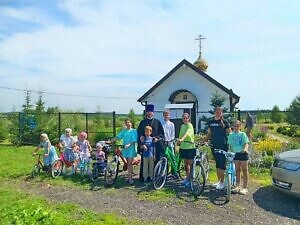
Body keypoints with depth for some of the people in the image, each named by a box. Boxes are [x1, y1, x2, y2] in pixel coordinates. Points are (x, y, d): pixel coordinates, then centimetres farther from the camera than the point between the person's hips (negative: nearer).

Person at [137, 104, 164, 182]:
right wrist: (140, 137, -13)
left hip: (156, 145, 0)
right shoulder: (142, 122, 11)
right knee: (144, 162, 3)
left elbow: (162, 133, 6)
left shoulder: (157, 122, 8)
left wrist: (157, 137, -11)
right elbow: (139, 132, 7)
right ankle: (142, 177, 15)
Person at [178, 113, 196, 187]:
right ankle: (187, 177, 26)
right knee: (186, 163, 13)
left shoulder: (190, 125, -10)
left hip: (190, 147, -6)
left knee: (190, 163, 0)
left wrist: (181, 139, -44)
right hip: (183, 147, 6)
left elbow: (186, 133, -28)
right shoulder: (182, 126, 11)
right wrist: (179, 145, 12)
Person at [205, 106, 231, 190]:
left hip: (223, 146, -4)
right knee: (217, 163, 13)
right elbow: (209, 134, 16)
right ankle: (218, 180, 25)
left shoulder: (224, 122, -4)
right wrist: (203, 141, 10)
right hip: (214, 146, 4)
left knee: (222, 164, 0)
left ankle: (222, 182, 10)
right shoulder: (211, 122, 8)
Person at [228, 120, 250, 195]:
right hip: (235, 153, 3)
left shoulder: (243, 134, 1)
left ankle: (245, 188, 11)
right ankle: (237, 186, 19)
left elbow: (246, 143, -7)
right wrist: (230, 151, -9)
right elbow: (229, 145, 7)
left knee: (244, 170, 4)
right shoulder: (231, 135, 7)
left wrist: (245, 149, -27)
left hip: (243, 153, -2)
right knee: (237, 170, 10)